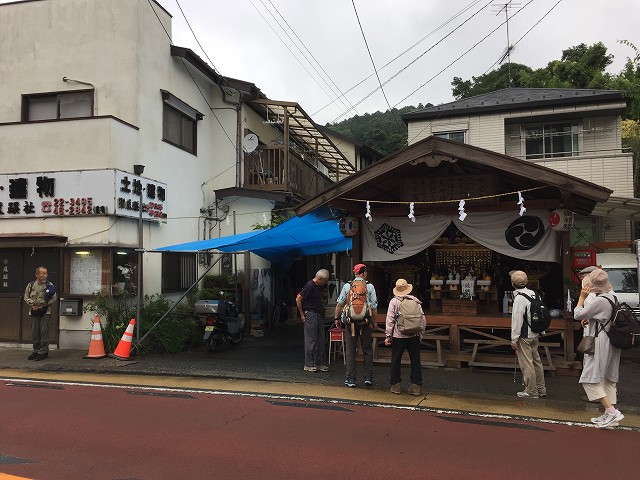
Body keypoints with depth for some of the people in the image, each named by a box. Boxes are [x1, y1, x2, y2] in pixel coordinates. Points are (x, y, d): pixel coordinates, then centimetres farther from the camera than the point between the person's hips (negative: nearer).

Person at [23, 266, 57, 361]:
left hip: (45, 311, -3)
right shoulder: (31, 285, 5)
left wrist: (44, 305, -10)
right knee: (35, 332, 8)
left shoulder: (49, 285, -3)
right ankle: (36, 350, 20)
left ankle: (43, 352, -2)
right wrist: (32, 305, -5)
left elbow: (54, 298, -2)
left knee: (44, 331, -7)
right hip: (34, 311, 3)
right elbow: (26, 297, 10)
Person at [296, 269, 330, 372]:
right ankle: (309, 365, 3)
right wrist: (302, 315, -11)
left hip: (319, 315, 8)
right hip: (311, 314, -8)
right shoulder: (309, 286, -15)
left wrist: (322, 309, 13)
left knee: (321, 340, 9)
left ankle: (319, 363, 16)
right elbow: (298, 299, -15)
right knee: (311, 340, -4)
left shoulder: (319, 286, 11)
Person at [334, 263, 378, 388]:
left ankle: (350, 379, 9)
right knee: (367, 350, 12)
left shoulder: (347, 286, 1)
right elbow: (373, 306, -3)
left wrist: (337, 318, 11)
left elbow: (339, 304, 1)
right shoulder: (370, 287, -2)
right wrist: (374, 321, 7)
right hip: (365, 322, 0)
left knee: (350, 351, 6)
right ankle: (368, 377, 15)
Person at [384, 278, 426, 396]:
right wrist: (421, 333, 15)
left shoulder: (394, 302, -4)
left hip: (398, 335, -2)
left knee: (396, 361, 9)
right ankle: (416, 386, 10)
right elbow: (423, 319, 5)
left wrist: (388, 335, -2)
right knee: (415, 361, 9)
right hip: (414, 336, 2)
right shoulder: (416, 301, 4)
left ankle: (396, 385, 13)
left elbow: (390, 320, -6)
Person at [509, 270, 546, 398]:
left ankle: (531, 391, 9)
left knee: (526, 363, 1)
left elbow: (517, 320, -19)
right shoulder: (533, 293, 5)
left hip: (524, 336, -9)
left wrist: (514, 339, -14)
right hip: (535, 334, 9)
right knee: (536, 360, 18)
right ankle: (541, 389, 29)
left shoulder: (519, 298, -20)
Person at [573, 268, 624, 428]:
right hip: (613, 342, 9)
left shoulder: (599, 301, -20)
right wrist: (590, 319, 11)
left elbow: (577, 315, -12)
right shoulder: (613, 296, 8)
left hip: (601, 343, -9)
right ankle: (609, 415, 19)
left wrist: (582, 297, -2)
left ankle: (611, 411, -12)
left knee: (590, 379, -5)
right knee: (609, 379, 14)